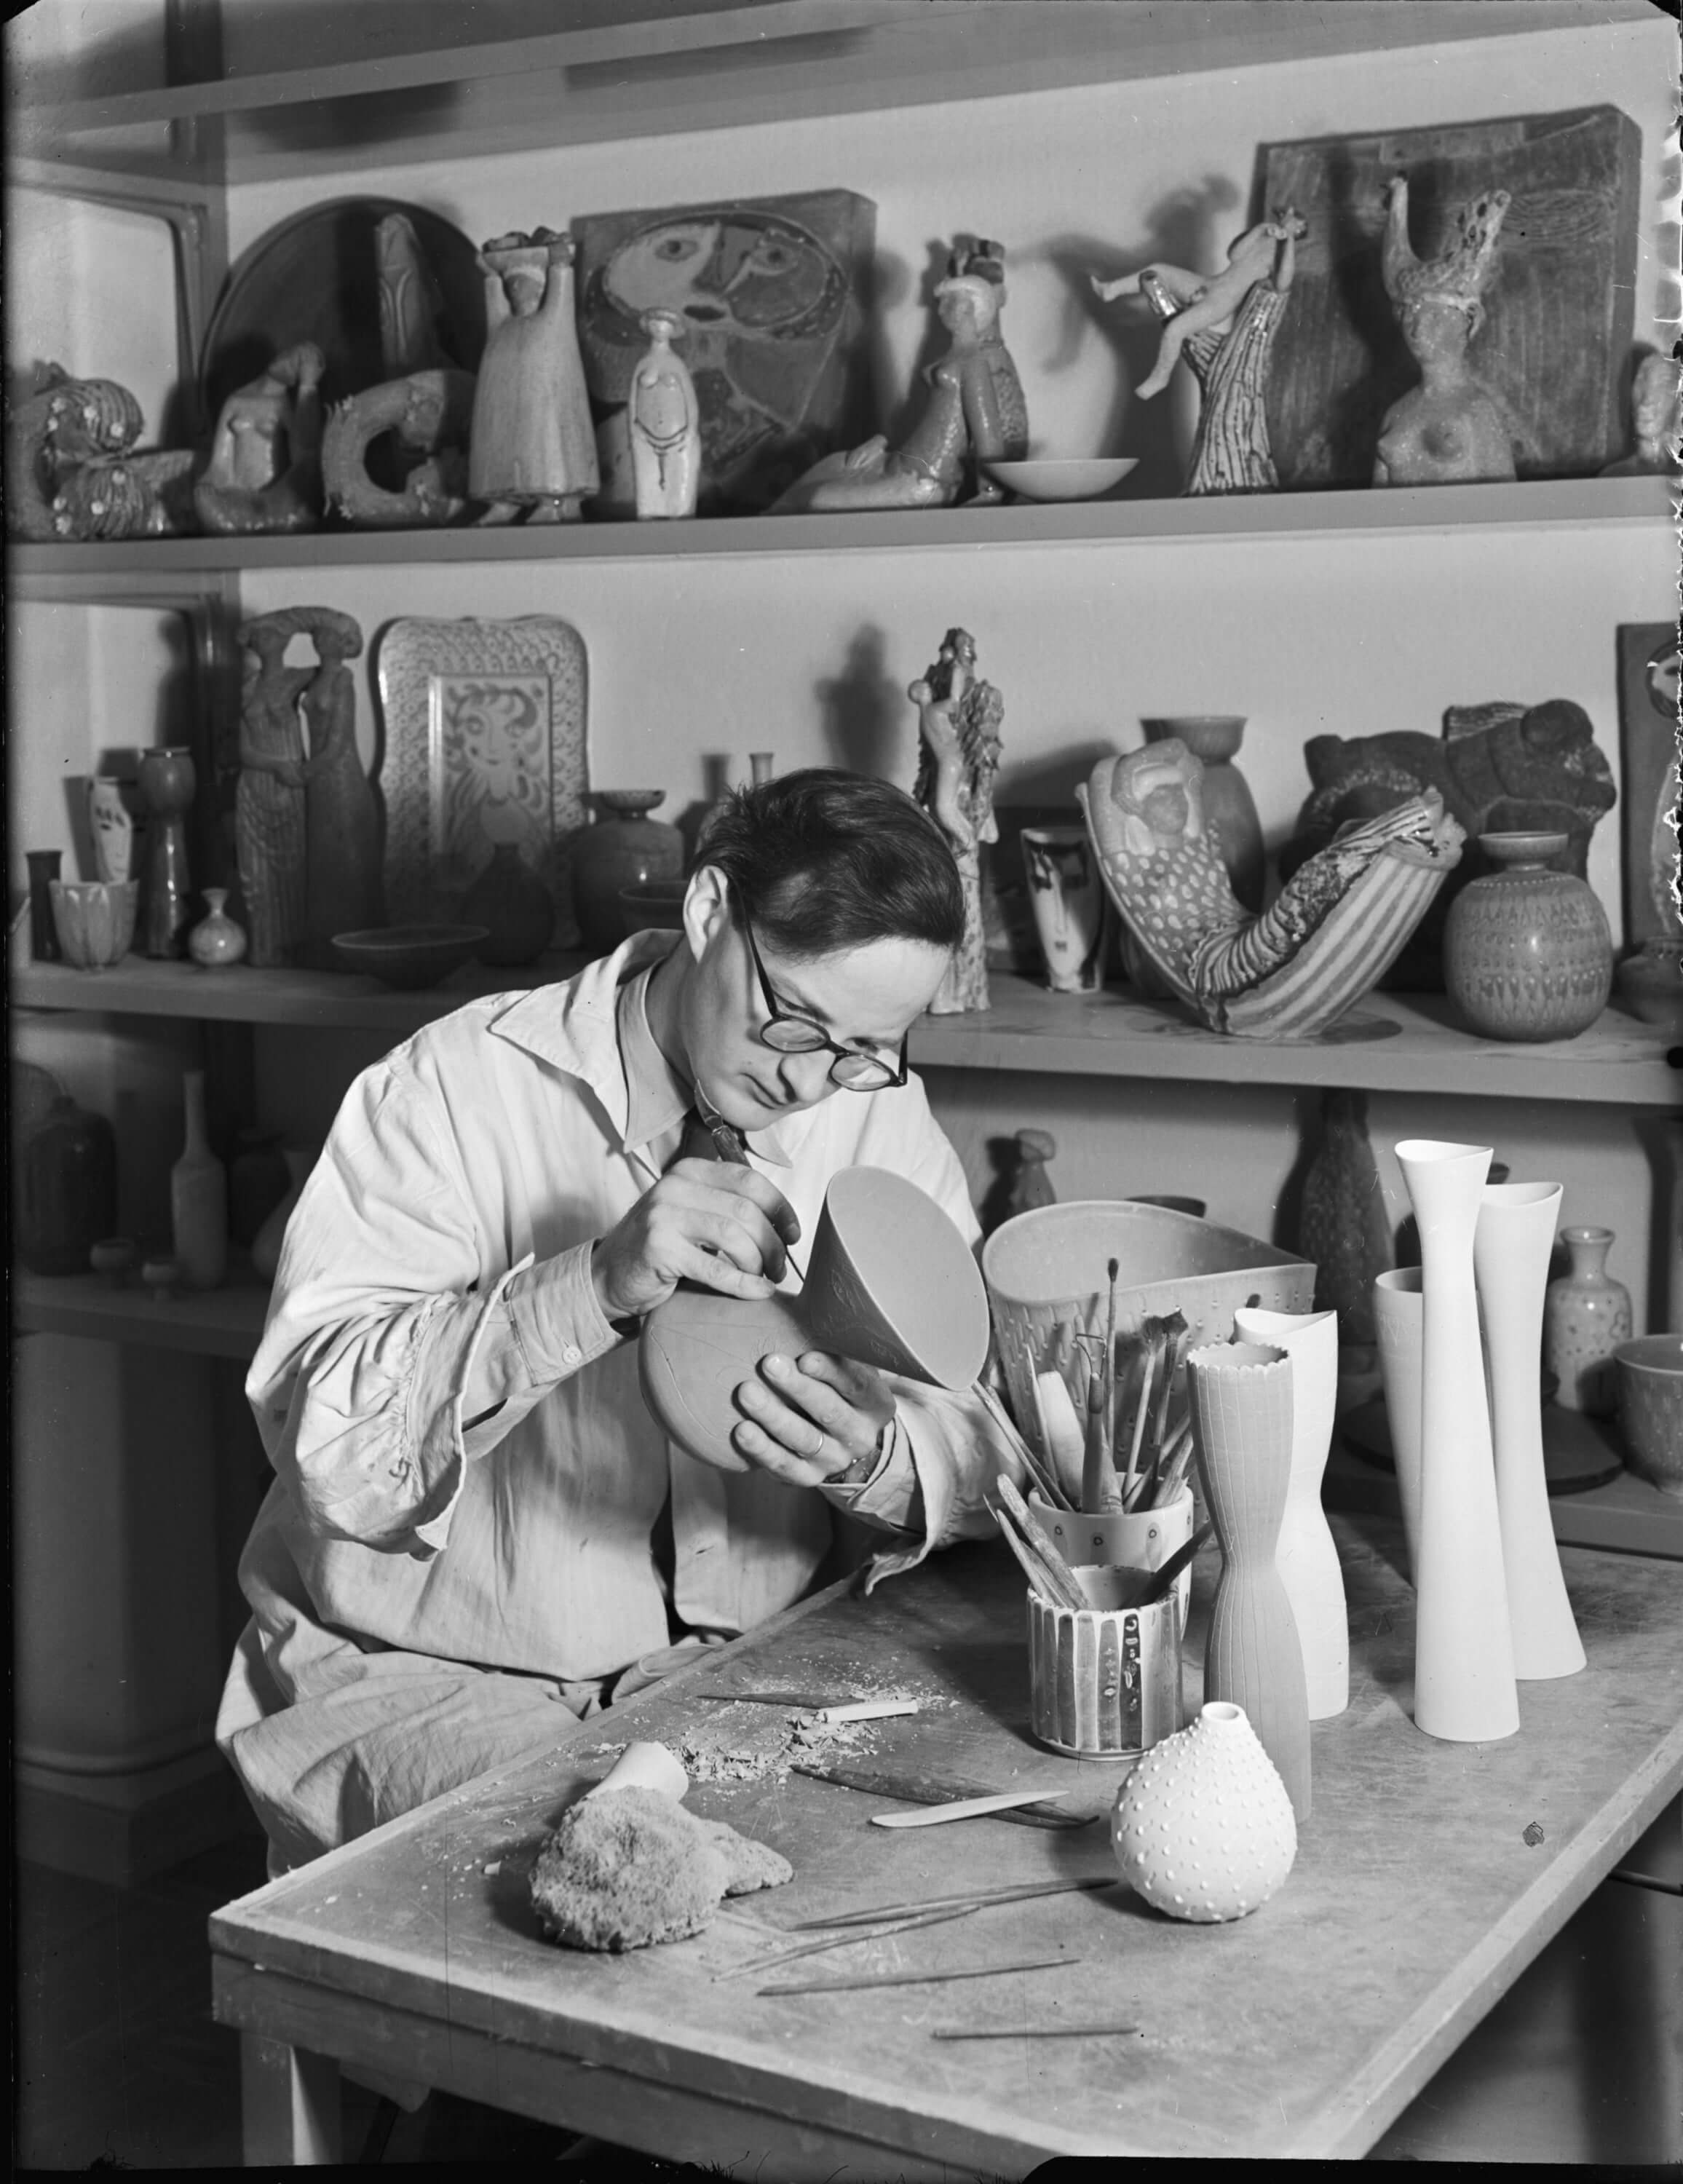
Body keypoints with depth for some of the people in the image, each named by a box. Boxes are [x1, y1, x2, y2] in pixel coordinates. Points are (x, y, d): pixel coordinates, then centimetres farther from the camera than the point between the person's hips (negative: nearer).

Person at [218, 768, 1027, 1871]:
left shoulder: (881, 1116, 1)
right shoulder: (453, 1088, -11)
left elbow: (983, 1439, -4)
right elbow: (318, 1428, -22)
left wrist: (879, 1463, -28)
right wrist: (595, 1286, -34)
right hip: (429, 1682, -4)